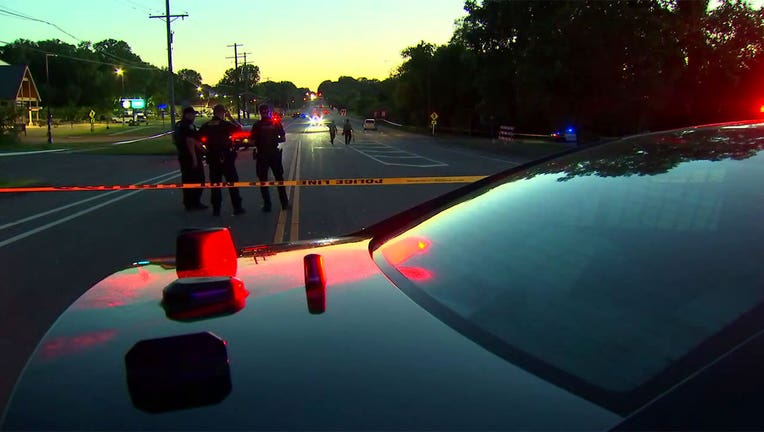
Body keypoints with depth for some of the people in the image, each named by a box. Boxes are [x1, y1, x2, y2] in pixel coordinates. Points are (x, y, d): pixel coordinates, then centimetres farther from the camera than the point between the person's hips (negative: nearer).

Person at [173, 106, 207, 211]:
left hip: (182, 155, 9)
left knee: (186, 180, 13)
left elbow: (174, 139, 23)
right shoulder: (189, 126, -17)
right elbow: (190, 141, -24)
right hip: (191, 156, -9)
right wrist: (194, 158, -25)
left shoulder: (178, 125, 14)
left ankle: (188, 203, 17)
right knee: (198, 180, -2)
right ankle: (195, 202, -2)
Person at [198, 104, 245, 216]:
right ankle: (237, 207, 7)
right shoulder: (226, 124, -10)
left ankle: (216, 209, 9)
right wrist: (230, 117, 6)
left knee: (215, 184, 9)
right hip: (226, 158, -4)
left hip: (212, 158, 4)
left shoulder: (205, 126, 3)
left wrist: (207, 150, 12)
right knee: (232, 182, 5)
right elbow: (239, 128, 0)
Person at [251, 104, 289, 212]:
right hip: (275, 153, 2)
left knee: (263, 180, 8)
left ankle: (267, 205, 6)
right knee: (279, 178, 14)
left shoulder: (257, 125, -9)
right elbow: (283, 138, -2)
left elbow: (252, 141, -11)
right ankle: (284, 203, 15)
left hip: (262, 154, -2)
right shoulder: (276, 123, -3)